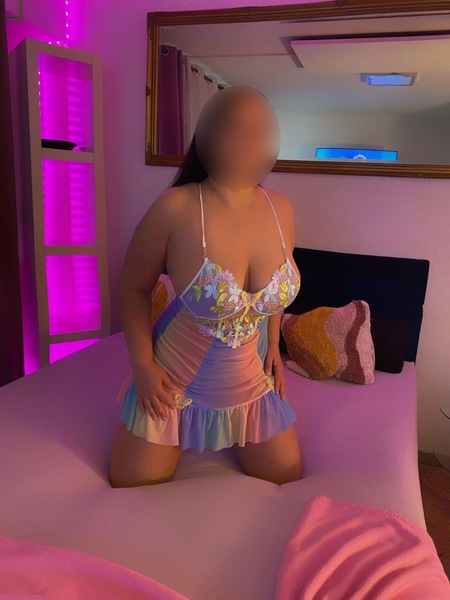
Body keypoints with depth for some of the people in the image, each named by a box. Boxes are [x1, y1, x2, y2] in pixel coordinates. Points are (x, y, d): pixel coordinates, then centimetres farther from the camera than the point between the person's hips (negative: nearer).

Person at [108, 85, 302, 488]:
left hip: (251, 378, 4)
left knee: (288, 482, 16)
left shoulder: (282, 209, -9)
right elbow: (133, 288, -10)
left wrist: (274, 345, 6)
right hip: (173, 376, -3)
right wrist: (142, 365, -13)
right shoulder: (175, 208, -24)